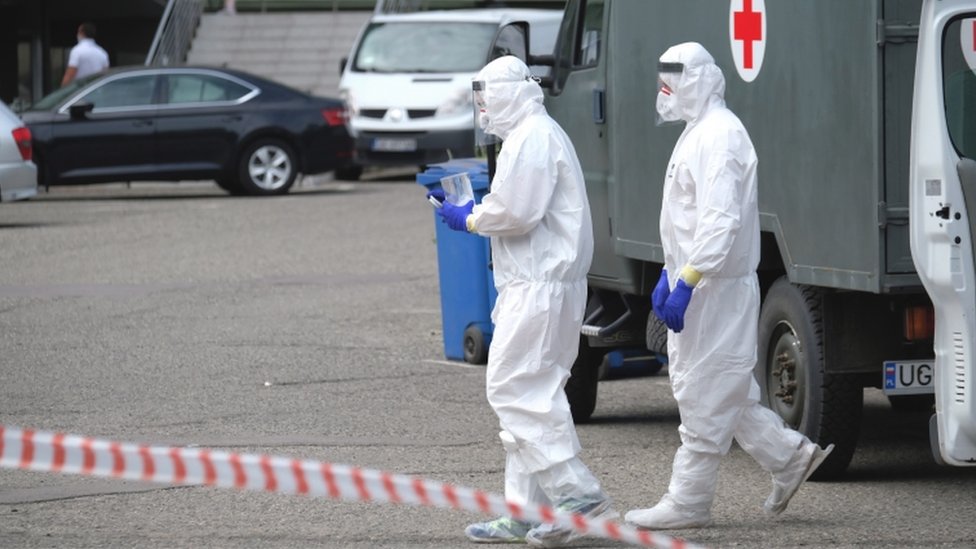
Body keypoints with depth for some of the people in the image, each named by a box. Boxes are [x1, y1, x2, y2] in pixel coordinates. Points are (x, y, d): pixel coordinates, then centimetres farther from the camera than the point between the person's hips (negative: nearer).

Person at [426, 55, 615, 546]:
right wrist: (462, 201, 14)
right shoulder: (539, 135, 21)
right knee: (531, 395, 12)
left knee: (514, 390, -13)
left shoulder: (532, 138, -14)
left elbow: (515, 211, -20)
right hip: (537, 284, 11)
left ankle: (578, 494, -17)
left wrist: (469, 220, -5)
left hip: (539, 288, -11)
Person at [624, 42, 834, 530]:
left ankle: (686, 503, 0)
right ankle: (789, 456, 20)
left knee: (704, 396, -4)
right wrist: (669, 275, 22)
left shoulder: (718, 136, -17)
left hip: (715, 288, -11)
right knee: (710, 390, 15)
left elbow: (721, 220, -26)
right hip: (697, 282, 11)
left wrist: (686, 283, -29)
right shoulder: (698, 132, 16)